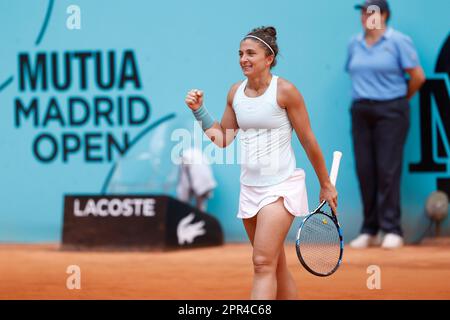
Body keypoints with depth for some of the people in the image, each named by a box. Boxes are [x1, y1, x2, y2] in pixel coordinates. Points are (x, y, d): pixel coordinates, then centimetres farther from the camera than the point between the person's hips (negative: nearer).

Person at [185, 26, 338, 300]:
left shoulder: (284, 90, -10)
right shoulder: (236, 92, 7)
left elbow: (309, 141, -4)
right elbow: (222, 139, 13)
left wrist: (326, 185, 1)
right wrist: (199, 110, 2)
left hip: (282, 186, -6)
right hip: (250, 186, 6)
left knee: (263, 263, -16)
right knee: (277, 267, 11)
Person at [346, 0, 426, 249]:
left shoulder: (398, 41, -5)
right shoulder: (355, 44, 10)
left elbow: (418, 76, -5)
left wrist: (402, 99, 6)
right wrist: (364, 96, 12)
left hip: (391, 111, -5)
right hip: (361, 112, 5)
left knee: (388, 170, -8)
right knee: (365, 170, 2)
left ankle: (392, 230, -5)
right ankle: (370, 231, 8)